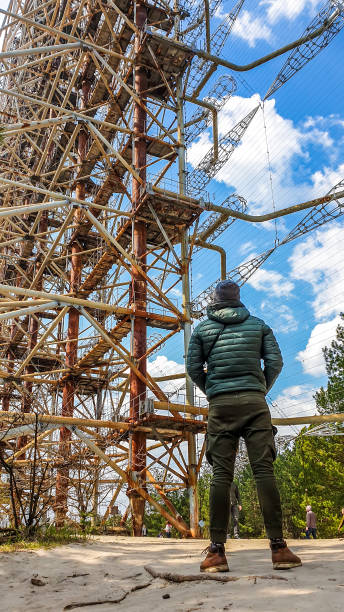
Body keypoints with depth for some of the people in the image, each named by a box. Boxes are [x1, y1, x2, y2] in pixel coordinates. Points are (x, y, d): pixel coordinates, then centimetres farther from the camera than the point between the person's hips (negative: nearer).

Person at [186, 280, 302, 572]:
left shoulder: (203, 329, 11)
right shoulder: (258, 325, 13)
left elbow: (193, 367, 6)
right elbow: (275, 361, 6)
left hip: (220, 405, 0)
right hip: (254, 402, 0)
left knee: (221, 474, -3)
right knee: (264, 469, -3)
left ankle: (217, 551, -5)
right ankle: (278, 546, -6)